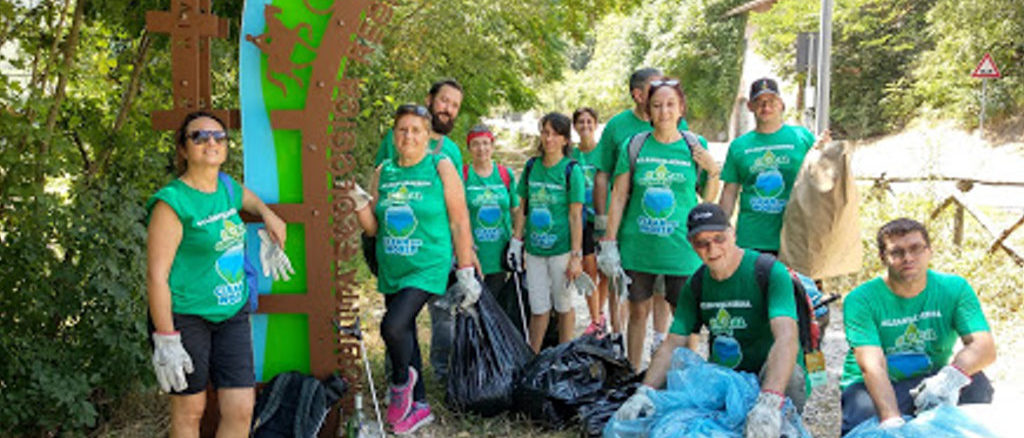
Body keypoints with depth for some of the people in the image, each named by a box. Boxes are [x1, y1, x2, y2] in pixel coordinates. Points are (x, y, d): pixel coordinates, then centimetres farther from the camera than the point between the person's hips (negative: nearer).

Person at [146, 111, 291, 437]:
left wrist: (268, 215, 17)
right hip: (186, 317, -6)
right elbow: (156, 276, -16)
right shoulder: (173, 202, -13)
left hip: (233, 313, 6)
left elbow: (248, 198, 36)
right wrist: (166, 340, -18)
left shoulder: (228, 187, 8)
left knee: (241, 410, 2)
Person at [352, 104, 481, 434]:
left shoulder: (441, 167, -5)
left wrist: (466, 272, -7)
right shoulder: (384, 172, 7)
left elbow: (459, 223, -5)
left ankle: (402, 381, 8)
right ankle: (419, 406, 30)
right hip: (391, 271, 6)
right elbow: (373, 228, 10)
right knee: (405, 335, 13)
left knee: (393, 326, -22)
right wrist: (360, 203, -9)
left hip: (428, 268, -5)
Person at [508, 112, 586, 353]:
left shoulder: (571, 170, -6)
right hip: (534, 249, 3)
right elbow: (522, 208, 13)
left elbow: (575, 216, -8)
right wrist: (516, 241, 8)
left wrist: (576, 256, -11)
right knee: (538, 308, 8)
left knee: (563, 305, 9)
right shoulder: (531, 166, 6)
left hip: (561, 249, -3)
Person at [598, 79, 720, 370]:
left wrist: (713, 171, -9)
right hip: (637, 245, 1)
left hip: (681, 247, 0)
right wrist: (609, 242, -1)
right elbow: (618, 197, 3)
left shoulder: (695, 147, 2)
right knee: (638, 311, 11)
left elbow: (708, 200, 9)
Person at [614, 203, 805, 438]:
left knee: (789, 375, -36)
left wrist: (770, 402, -47)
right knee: (669, 381, -19)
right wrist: (644, 392, -24)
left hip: (769, 379, -4)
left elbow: (786, 339, -31)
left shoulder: (771, 273, -16)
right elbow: (673, 344, -5)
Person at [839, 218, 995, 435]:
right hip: (873, 388, -3)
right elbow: (872, 366, -25)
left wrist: (951, 377, -39)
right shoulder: (860, 300, -14)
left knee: (977, 384, -25)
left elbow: (985, 346, -16)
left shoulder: (955, 289, -3)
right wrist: (892, 420, -42)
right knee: (863, 413, -36)